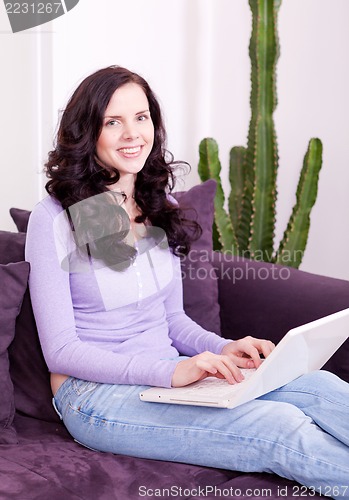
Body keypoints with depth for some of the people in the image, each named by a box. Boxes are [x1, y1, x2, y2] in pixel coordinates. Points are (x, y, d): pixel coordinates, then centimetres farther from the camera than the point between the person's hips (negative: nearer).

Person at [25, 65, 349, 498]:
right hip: (96, 394, -6)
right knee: (282, 430, -28)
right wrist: (170, 371, -24)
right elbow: (60, 351, -13)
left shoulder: (161, 206, 10)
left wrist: (222, 349, -6)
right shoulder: (55, 219, -10)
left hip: (171, 375, 6)